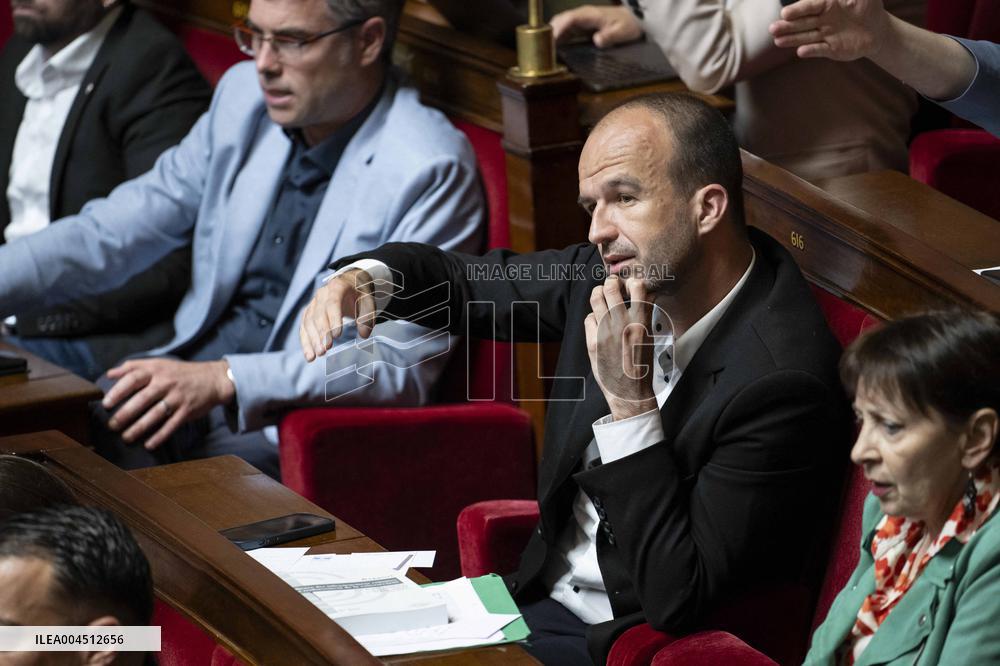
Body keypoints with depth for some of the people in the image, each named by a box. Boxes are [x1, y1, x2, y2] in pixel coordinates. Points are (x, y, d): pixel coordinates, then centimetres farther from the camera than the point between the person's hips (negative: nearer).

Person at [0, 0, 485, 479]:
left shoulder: (431, 170, -14)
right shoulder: (245, 96, 5)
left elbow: (403, 367, -19)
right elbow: (112, 233, 10)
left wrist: (224, 380, -28)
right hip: (188, 375, 6)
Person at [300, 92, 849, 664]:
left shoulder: (781, 377, -27)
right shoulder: (621, 275, -4)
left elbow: (677, 600, -27)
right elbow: (474, 282, 14)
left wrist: (630, 399, -31)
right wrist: (367, 278, -8)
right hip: (542, 592, 7)